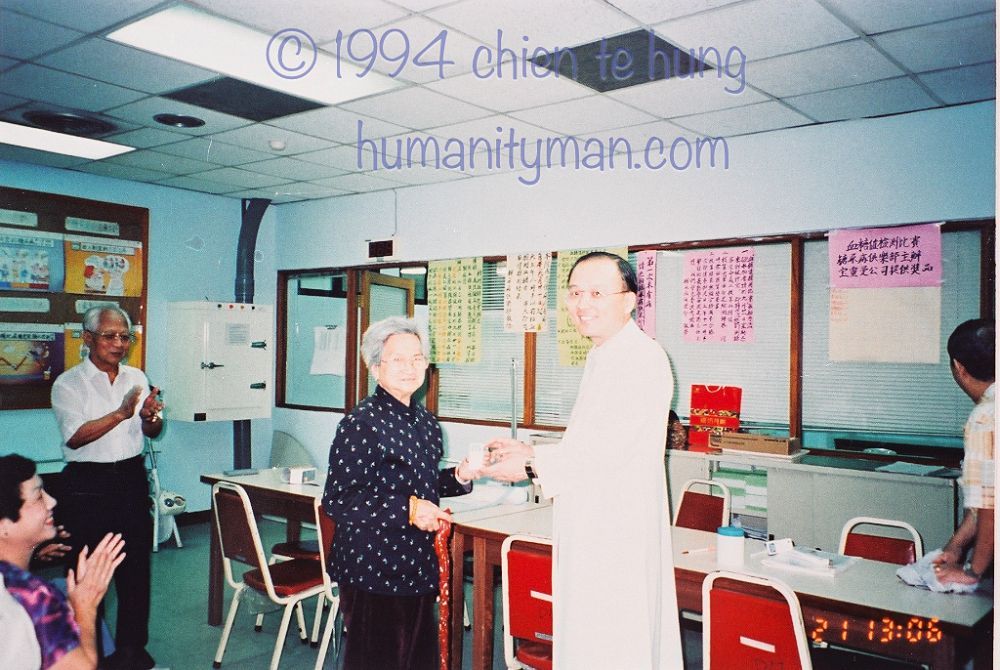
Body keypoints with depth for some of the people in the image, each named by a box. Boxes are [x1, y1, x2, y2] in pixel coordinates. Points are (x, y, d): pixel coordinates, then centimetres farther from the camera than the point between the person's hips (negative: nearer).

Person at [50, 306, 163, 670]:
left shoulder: (136, 377, 8)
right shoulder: (68, 383, -5)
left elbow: (152, 432, 9)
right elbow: (75, 437, -16)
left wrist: (149, 416, -15)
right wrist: (121, 414, -28)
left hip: (132, 479, 4)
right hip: (87, 485, -4)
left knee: (136, 565, 8)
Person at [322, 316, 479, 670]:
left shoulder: (426, 420, 9)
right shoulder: (360, 423, -15)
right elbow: (336, 500, -19)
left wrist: (459, 477, 0)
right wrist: (407, 509, -23)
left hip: (418, 564, 8)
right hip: (372, 567, -7)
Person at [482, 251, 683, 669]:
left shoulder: (642, 360, -17)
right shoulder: (602, 359, 16)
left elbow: (611, 450, -22)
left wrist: (531, 466, -12)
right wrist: (531, 452, 11)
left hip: (620, 535, -10)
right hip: (590, 530, 10)